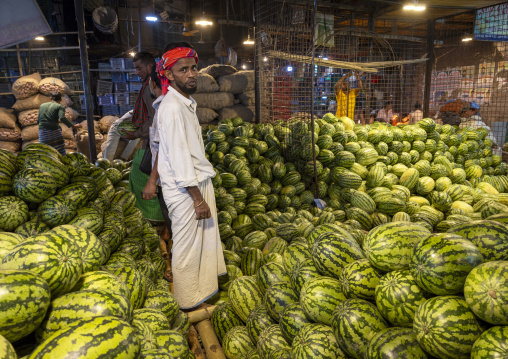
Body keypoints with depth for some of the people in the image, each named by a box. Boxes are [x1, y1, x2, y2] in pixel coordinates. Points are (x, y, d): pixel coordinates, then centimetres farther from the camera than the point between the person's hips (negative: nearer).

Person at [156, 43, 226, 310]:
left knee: (204, 237, 21)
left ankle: (201, 287, 42)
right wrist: (198, 198, -20)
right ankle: (189, 302, 25)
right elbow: (178, 157, -23)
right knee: (188, 246, 6)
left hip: (198, 181, 10)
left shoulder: (186, 103, 11)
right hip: (184, 188, -9)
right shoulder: (172, 108, -20)